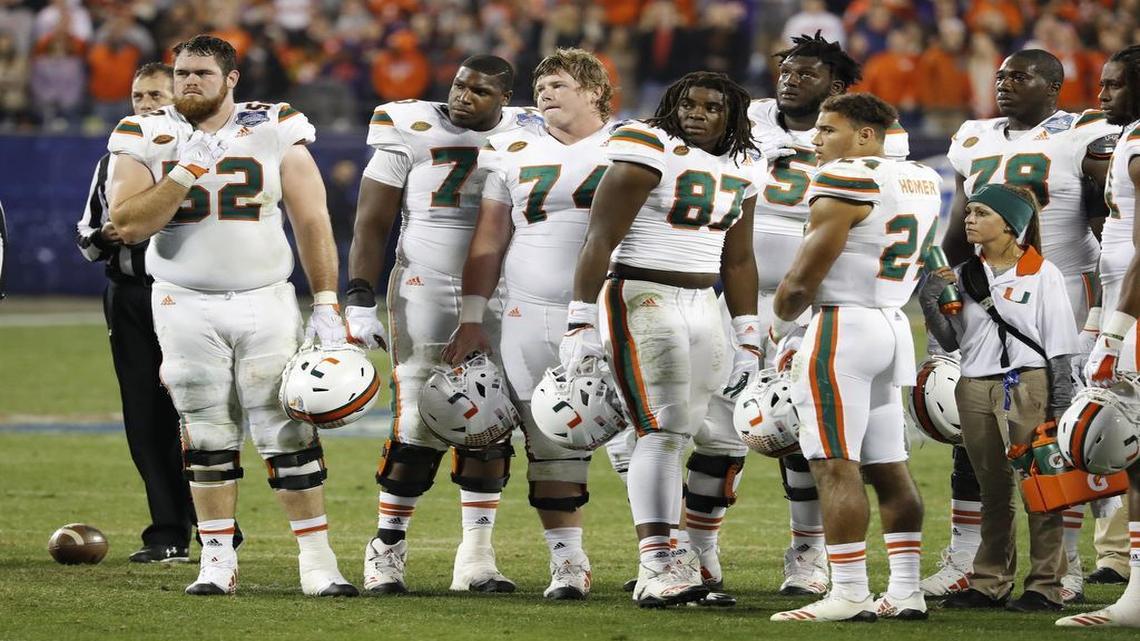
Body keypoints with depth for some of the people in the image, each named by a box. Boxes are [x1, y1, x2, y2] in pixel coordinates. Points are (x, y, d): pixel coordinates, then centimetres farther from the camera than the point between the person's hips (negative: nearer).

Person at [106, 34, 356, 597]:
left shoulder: (275, 133, -1)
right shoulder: (147, 139, 0)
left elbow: (311, 221, 2)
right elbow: (128, 225, -9)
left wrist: (327, 304, -4)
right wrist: (185, 172, -19)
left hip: (266, 301, -1)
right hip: (186, 304, 1)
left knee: (289, 433, -5)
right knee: (207, 435, 3)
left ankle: (317, 558, 0)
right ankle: (217, 559, 11)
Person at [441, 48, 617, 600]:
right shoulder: (513, 152, 11)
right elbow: (489, 241, 12)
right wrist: (471, 318, 7)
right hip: (533, 320, 2)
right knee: (551, 451, 3)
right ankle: (568, 562, 10)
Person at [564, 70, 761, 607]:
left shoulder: (739, 167, 12)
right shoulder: (651, 149, -10)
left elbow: (737, 260, 21)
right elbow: (600, 239, -13)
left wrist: (748, 340, 18)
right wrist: (581, 322, -18)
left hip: (701, 306, 8)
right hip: (641, 300, -8)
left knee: (687, 434, 3)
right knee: (662, 430, -15)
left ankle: (662, 562, 7)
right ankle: (654, 567, -18)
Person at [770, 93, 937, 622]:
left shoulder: (845, 180, -13)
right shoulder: (922, 180, 13)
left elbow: (805, 276, -13)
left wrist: (783, 312, 7)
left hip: (843, 324, -9)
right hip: (895, 327, 9)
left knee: (836, 467, -8)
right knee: (888, 467, 11)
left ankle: (849, 594, -11)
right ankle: (906, 592, 10)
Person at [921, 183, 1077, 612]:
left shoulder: (1042, 275, -3)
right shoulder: (963, 276, 10)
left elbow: (1059, 349, -2)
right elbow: (951, 341, 12)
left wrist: (1060, 408, -6)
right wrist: (930, 300, -3)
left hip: (1028, 388, -5)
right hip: (976, 391, 5)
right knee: (993, 492, 11)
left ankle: (1046, 585, 1)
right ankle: (989, 584, 16)